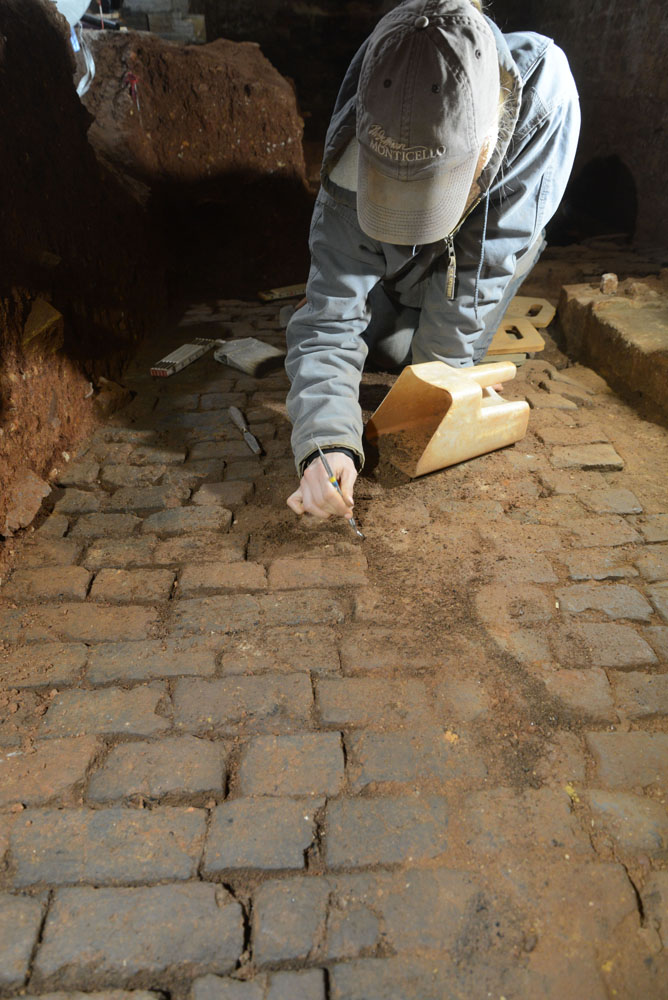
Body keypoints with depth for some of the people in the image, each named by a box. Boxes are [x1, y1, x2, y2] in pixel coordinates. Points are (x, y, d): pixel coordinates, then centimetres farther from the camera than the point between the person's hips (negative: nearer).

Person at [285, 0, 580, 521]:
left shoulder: (544, 90, -40)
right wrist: (325, 443, -55)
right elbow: (330, 323, -39)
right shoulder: (352, 168, -38)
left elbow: (487, 258, -35)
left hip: (495, 244, -1)